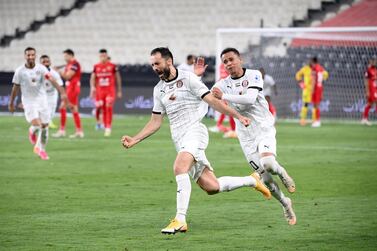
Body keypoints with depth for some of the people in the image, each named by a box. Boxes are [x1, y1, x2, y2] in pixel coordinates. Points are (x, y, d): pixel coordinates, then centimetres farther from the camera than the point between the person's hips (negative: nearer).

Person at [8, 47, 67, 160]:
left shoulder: (41, 68, -7)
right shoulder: (20, 71, -7)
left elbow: (51, 79, -19)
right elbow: (15, 87, 3)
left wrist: (62, 92, -32)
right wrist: (11, 103, 10)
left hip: (42, 100, 2)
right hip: (29, 102, -2)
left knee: (44, 126, 3)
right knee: (36, 124, -20)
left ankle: (41, 149, 23)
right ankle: (32, 131, 17)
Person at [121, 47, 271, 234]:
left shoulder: (188, 78, -3)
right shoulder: (159, 90, 16)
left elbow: (212, 101, -5)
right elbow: (155, 122, 19)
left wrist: (237, 116, -10)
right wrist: (134, 140, 9)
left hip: (194, 131, -6)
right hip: (179, 140, 6)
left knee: (179, 167, -31)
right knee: (211, 187, 1)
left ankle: (180, 220, -33)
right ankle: (252, 180, 25)